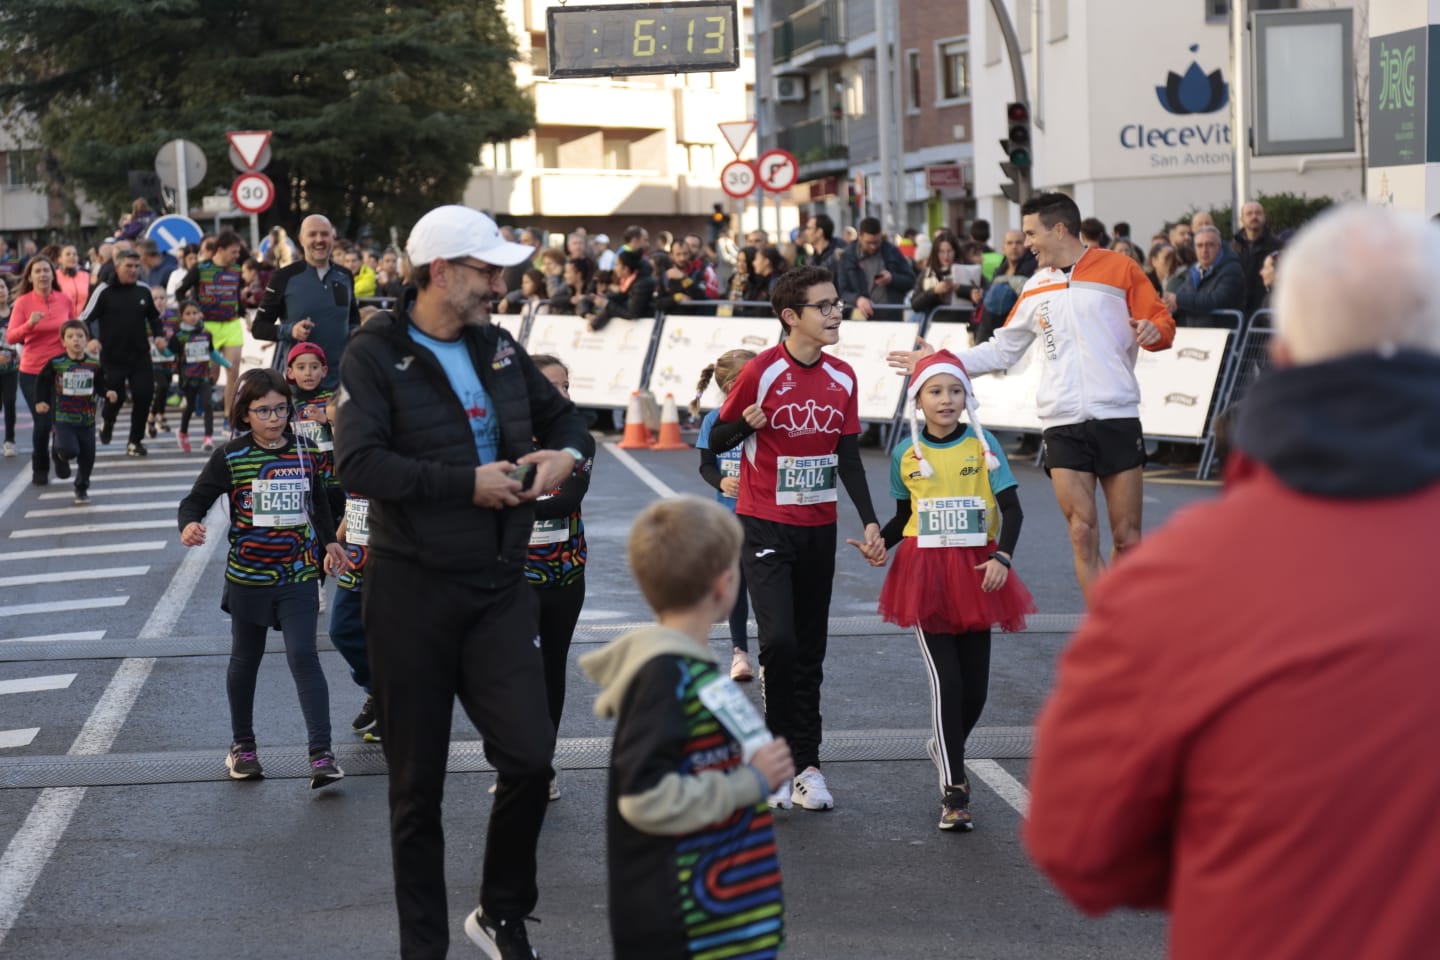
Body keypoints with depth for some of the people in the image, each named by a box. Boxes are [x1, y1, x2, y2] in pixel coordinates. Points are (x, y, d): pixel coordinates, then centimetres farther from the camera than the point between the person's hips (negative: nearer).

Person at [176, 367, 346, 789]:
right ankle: (242, 745, 32)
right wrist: (189, 524, -27)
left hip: (297, 576, 1)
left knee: (303, 656, -11)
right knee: (245, 660, 14)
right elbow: (197, 498, -7)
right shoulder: (230, 457, -7)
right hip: (247, 576, 0)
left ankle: (321, 754, -13)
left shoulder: (303, 452, 3)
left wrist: (328, 539, 16)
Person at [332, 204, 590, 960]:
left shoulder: (499, 347, 9)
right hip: (411, 591, -4)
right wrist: (468, 483, -20)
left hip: (498, 586, 4)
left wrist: (565, 454, -1)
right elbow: (359, 463, -21)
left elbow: (562, 414, 22)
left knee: (530, 758, -6)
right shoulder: (376, 354, -8)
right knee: (418, 783, 6)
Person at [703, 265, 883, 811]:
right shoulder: (761, 372, -11)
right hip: (765, 526, -5)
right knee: (779, 641, -16)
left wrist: (869, 520, 3)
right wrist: (747, 423, -25)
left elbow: (848, 457, 11)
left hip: (818, 528, 5)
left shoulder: (842, 378, 5)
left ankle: (806, 765, 14)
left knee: (810, 652, 8)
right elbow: (717, 441, -4)